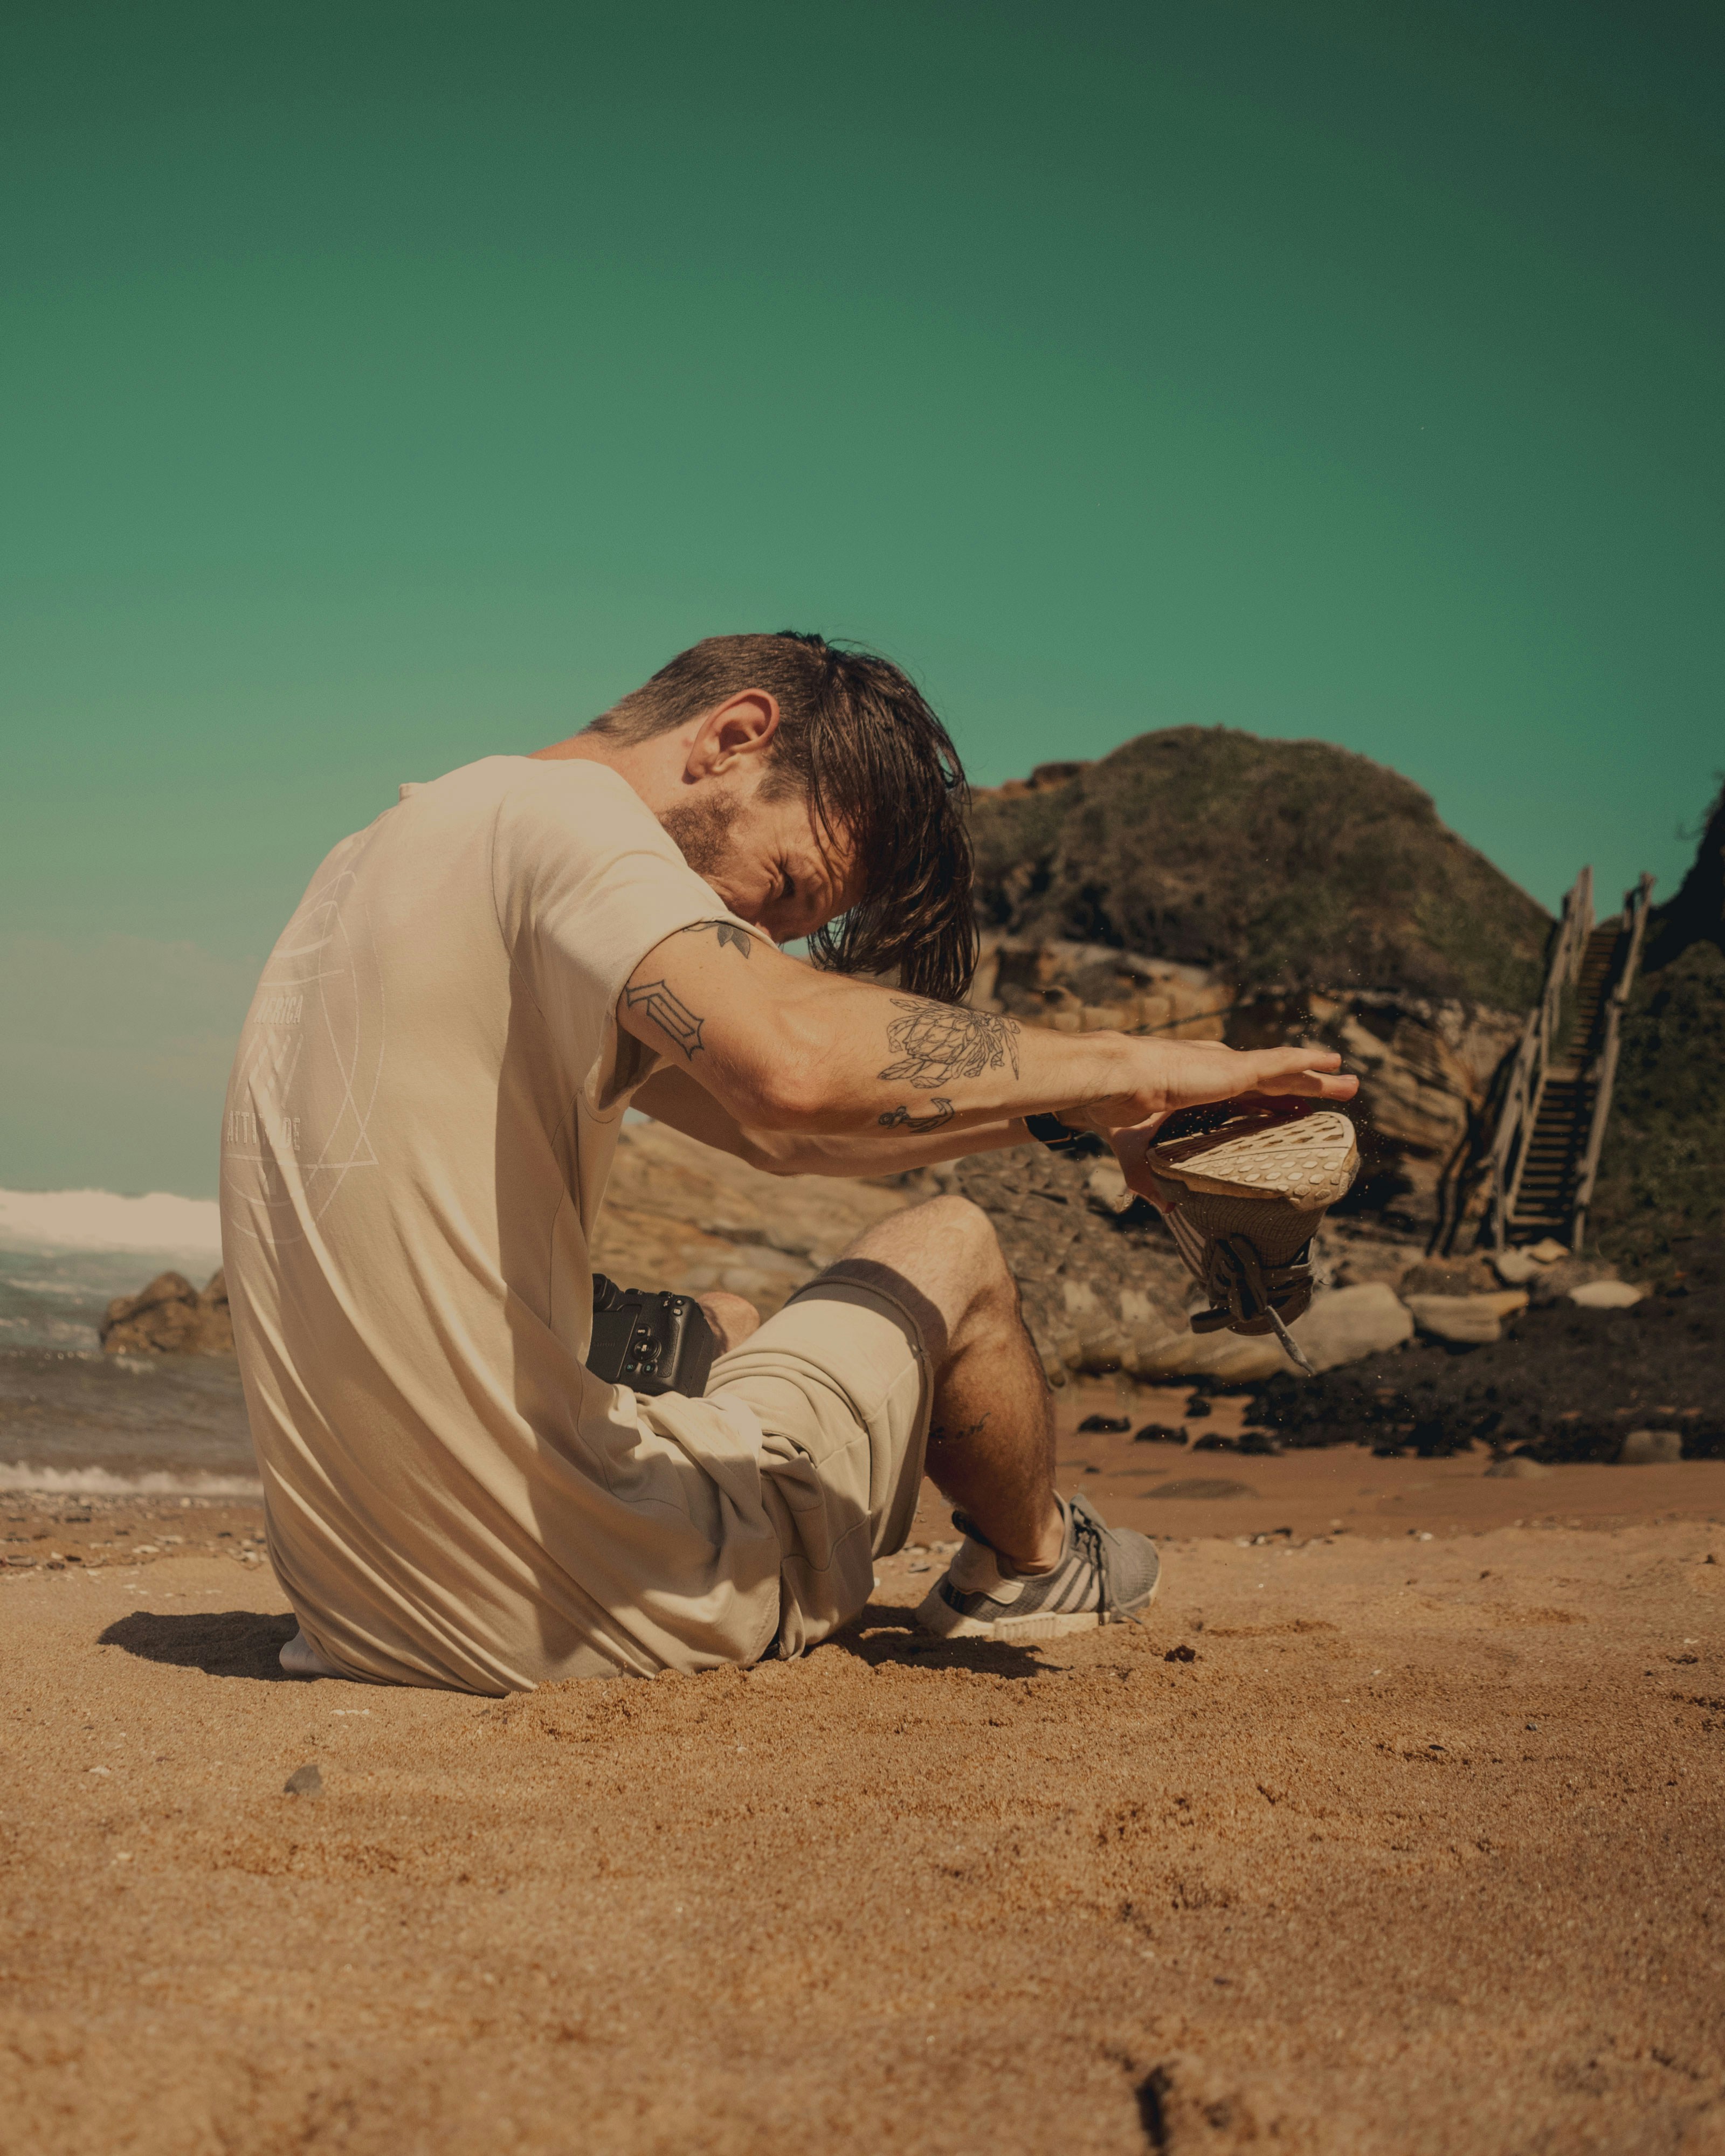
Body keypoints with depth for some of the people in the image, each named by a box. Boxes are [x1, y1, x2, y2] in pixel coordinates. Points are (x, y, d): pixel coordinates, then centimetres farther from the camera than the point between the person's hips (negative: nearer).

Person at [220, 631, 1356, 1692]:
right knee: (950, 1252, 13)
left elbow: (772, 1128, 17)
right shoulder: (556, 808, -15)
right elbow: (798, 1061, -35)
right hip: (558, 1615, -8)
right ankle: (1031, 1566, 41)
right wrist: (1121, 1064, -20)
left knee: (726, 1328, 35)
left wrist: (1066, 1115, 9)